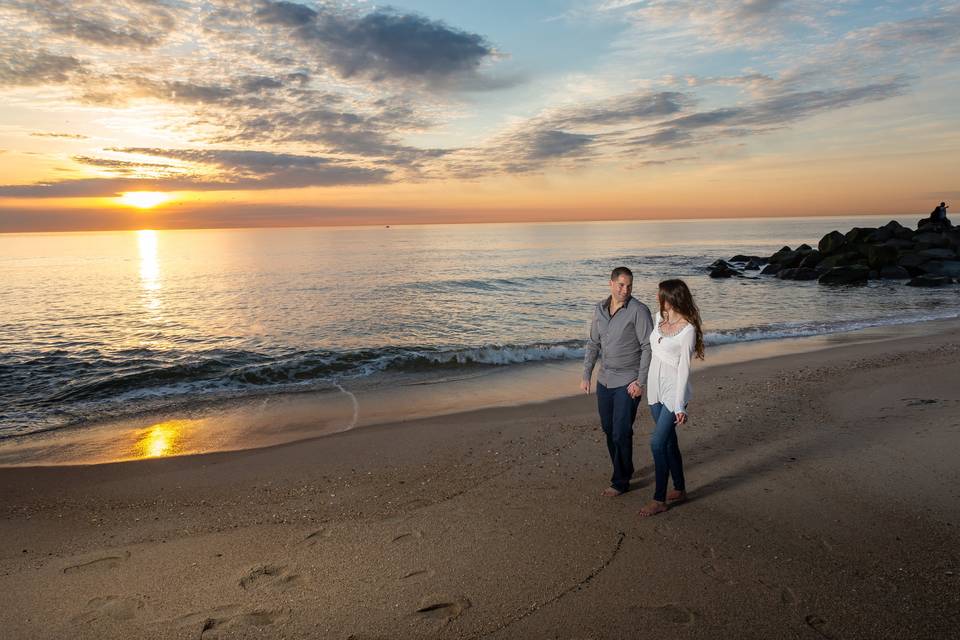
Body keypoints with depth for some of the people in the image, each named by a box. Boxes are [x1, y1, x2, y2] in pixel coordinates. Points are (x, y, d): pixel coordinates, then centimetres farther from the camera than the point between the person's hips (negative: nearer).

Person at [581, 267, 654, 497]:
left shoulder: (639, 311, -13)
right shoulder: (599, 309, 4)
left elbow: (648, 348, -13)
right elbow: (593, 344, 12)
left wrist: (640, 381, -17)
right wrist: (586, 376, 9)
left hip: (628, 382, -6)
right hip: (604, 380, 6)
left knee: (621, 433, -4)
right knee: (608, 429, 15)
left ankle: (620, 481, 11)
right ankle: (625, 470, 33)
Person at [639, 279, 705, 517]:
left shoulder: (688, 330, -19)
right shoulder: (659, 318, 3)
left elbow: (684, 368, -18)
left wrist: (680, 406, -17)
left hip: (673, 391, -7)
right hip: (655, 388, 7)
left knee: (658, 443, -8)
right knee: (669, 441, 16)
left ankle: (659, 500, 5)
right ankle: (680, 490, 31)